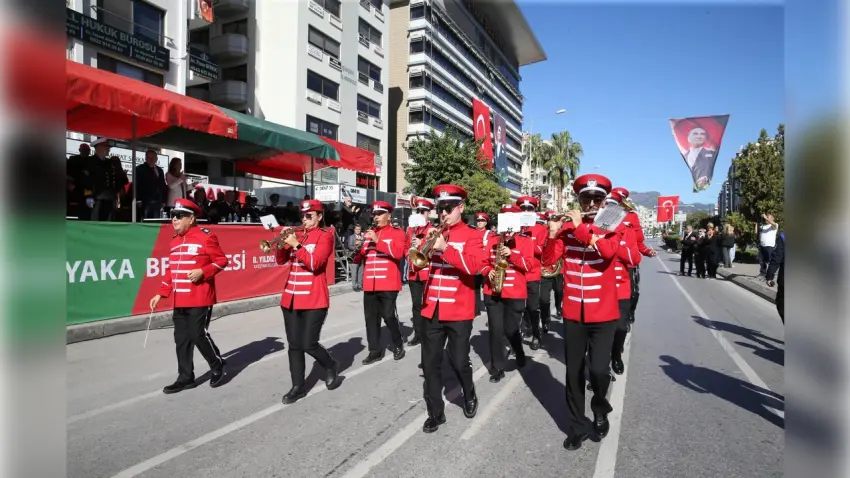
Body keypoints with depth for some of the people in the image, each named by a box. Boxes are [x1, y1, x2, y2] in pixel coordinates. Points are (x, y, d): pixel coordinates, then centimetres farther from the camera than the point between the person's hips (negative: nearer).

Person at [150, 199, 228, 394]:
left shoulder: (206, 236, -9)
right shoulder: (175, 240, 14)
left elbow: (221, 260, -8)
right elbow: (172, 270, 19)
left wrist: (202, 271, -21)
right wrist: (160, 294, 15)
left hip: (200, 300, -7)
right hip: (179, 301, 8)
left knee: (198, 335, -4)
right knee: (181, 339, 10)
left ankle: (218, 367, 18)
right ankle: (185, 378, 20)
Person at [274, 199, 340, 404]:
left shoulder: (325, 235, -4)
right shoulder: (297, 235, 12)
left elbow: (315, 263, -16)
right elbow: (281, 260, 10)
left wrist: (296, 245, -20)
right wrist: (283, 241, -6)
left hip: (314, 299, -6)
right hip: (291, 298, 6)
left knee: (309, 344, -5)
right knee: (294, 345, 8)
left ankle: (331, 366, 23)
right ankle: (298, 387, 19)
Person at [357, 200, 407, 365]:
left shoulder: (397, 232, 0)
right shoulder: (368, 234, 14)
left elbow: (398, 253, -17)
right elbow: (359, 258, 15)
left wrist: (378, 241, -21)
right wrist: (357, 248, -7)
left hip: (388, 284, -5)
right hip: (370, 284, 5)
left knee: (389, 316, -1)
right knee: (371, 317, 6)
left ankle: (398, 344, 21)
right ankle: (375, 351, 15)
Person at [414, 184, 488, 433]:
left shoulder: (472, 235, -4)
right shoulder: (433, 233, 10)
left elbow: (474, 265, -20)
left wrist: (445, 248, -28)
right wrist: (420, 247, -14)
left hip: (459, 311, -4)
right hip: (432, 309, 4)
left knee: (459, 361, 7)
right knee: (430, 363, 7)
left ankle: (470, 396, 37)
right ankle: (435, 412, 22)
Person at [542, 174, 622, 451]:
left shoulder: (612, 227, -1)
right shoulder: (568, 227, 3)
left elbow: (608, 251, -22)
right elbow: (548, 261, -4)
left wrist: (581, 228, -22)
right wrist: (552, 236, -19)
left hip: (604, 314, -2)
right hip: (573, 314, 2)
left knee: (599, 370, -11)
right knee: (574, 373, 9)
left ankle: (600, 409, 23)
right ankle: (577, 428, 27)